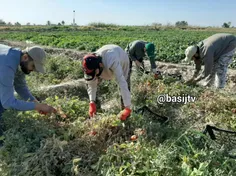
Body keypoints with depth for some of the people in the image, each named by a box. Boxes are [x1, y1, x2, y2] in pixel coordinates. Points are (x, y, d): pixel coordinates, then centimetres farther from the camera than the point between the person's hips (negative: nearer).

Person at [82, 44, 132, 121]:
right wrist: (92, 102, -32)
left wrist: (128, 108, -53)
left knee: (125, 86, -19)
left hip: (122, 61, -4)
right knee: (90, 81, -5)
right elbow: (91, 84, -21)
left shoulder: (112, 63, -50)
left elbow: (122, 84, -52)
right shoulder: (91, 67, -33)